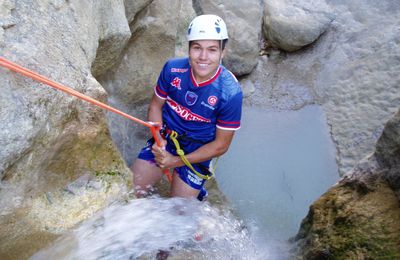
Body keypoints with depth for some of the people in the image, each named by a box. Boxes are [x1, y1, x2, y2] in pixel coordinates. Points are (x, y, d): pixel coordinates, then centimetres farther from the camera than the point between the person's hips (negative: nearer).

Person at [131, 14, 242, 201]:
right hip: (164, 139, 3)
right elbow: (156, 105, 1)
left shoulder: (231, 93, -24)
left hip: (197, 151, -2)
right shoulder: (172, 68, -15)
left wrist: (176, 161, -16)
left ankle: (196, 192, 33)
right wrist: (158, 138, -17)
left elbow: (221, 145, -15)